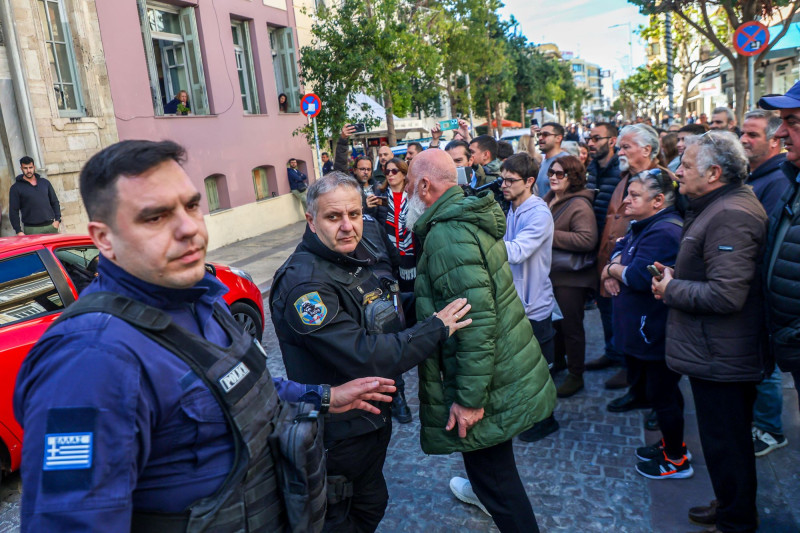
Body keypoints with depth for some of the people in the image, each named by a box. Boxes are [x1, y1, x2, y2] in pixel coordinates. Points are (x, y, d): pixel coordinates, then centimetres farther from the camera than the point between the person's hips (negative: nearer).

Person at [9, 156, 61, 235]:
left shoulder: (45, 182, 14)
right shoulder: (16, 188, 4)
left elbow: (55, 202, 17)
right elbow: (13, 211, 1)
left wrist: (57, 220, 3)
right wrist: (18, 231, -7)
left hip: (50, 226, 3)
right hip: (31, 230, -3)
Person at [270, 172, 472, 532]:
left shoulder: (370, 242, -2)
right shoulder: (302, 285, -28)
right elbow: (365, 359, -32)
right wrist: (437, 328, -24)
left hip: (376, 415, 8)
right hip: (339, 431, -7)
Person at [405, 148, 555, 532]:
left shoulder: (447, 236, -25)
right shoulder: (469, 217, 7)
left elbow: (477, 320, -30)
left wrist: (468, 398, -25)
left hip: (489, 381, -10)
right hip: (506, 366, 10)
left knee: (493, 474, 5)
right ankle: (482, 490, 56)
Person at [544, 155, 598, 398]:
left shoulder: (579, 206, -17)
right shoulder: (549, 199, 9)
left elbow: (588, 239, -29)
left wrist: (552, 235, -26)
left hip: (571, 276, -8)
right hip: (550, 272, 8)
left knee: (571, 325, 2)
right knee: (554, 320, 20)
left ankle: (576, 375, 17)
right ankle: (558, 362, 39)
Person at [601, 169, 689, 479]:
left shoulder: (664, 232, -24)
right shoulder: (644, 225, 10)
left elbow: (640, 277, -32)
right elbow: (621, 248, 17)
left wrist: (611, 270, -12)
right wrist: (614, 268, -6)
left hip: (656, 333, -10)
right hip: (643, 329, 10)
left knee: (661, 395, 3)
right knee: (664, 391, 22)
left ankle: (677, 461, 20)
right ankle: (672, 443, 39)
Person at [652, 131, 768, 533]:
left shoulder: (730, 216, -24)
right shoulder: (722, 206, 12)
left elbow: (726, 294, -31)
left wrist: (671, 289, -16)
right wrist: (675, 278, 6)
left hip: (720, 359, -11)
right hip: (719, 353, 11)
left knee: (725, 447, 6)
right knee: (732, 442, 25)